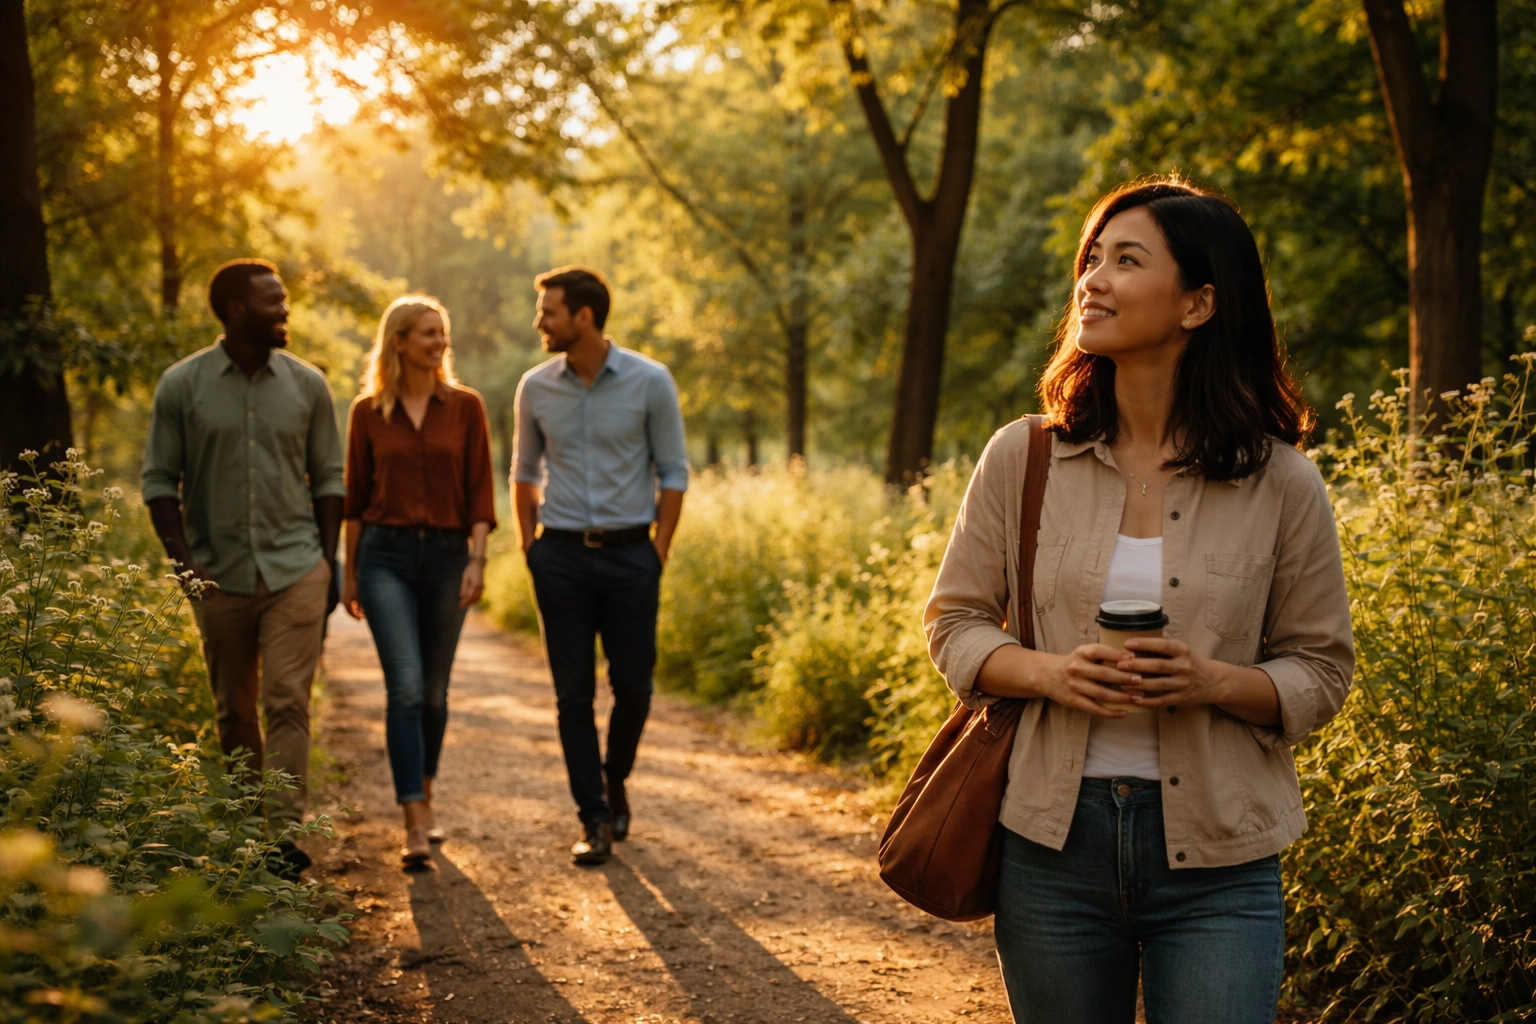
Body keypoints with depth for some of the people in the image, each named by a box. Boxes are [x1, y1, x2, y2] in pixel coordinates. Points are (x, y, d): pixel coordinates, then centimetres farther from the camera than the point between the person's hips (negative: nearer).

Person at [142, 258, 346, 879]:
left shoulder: (306, 385, 5)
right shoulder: (182, 386, 0)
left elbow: (327, 477, 11)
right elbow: (159, 479, 3)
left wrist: (328, 556, 3)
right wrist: (182, 560, -7)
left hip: (295, 569, 0)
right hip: (220, 573, 0)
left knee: (288, 702, -11)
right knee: (234, 712, 10)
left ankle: (285, 834, -12)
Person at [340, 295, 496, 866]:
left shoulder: (465, 407, 4)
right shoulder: (368, 412, 4)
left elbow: (480, 492, 1)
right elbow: (355, 497, 9)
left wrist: (477, 560, -9)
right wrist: (349, 573, 11)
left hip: (447, 555, 1)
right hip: (386, 555, -1)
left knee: (433, 690, 9)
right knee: (405, 686, -13)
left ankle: (424, 800, 29)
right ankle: (416, 825, -14)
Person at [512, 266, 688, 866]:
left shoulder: (649, 382, -5)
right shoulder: (536, 388, 3)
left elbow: (673, 472, 1)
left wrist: (659, 550, -4)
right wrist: (529, 547, 9)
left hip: (630, 552, -1)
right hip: (562, 555, 2)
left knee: (633, 686, 3)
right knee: (573, 694, 1)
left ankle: (614, 781, 31)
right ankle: (594, 819, 9)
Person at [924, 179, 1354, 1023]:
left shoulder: (1282, 486, -2)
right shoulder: (1021, 459, 1)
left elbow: (1320, 673, 3)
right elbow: (954, 622, 7)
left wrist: (1216, 682, -17)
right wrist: (1049, 673, -13)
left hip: (1216, 863, -1)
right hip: (1053, 840, 2)